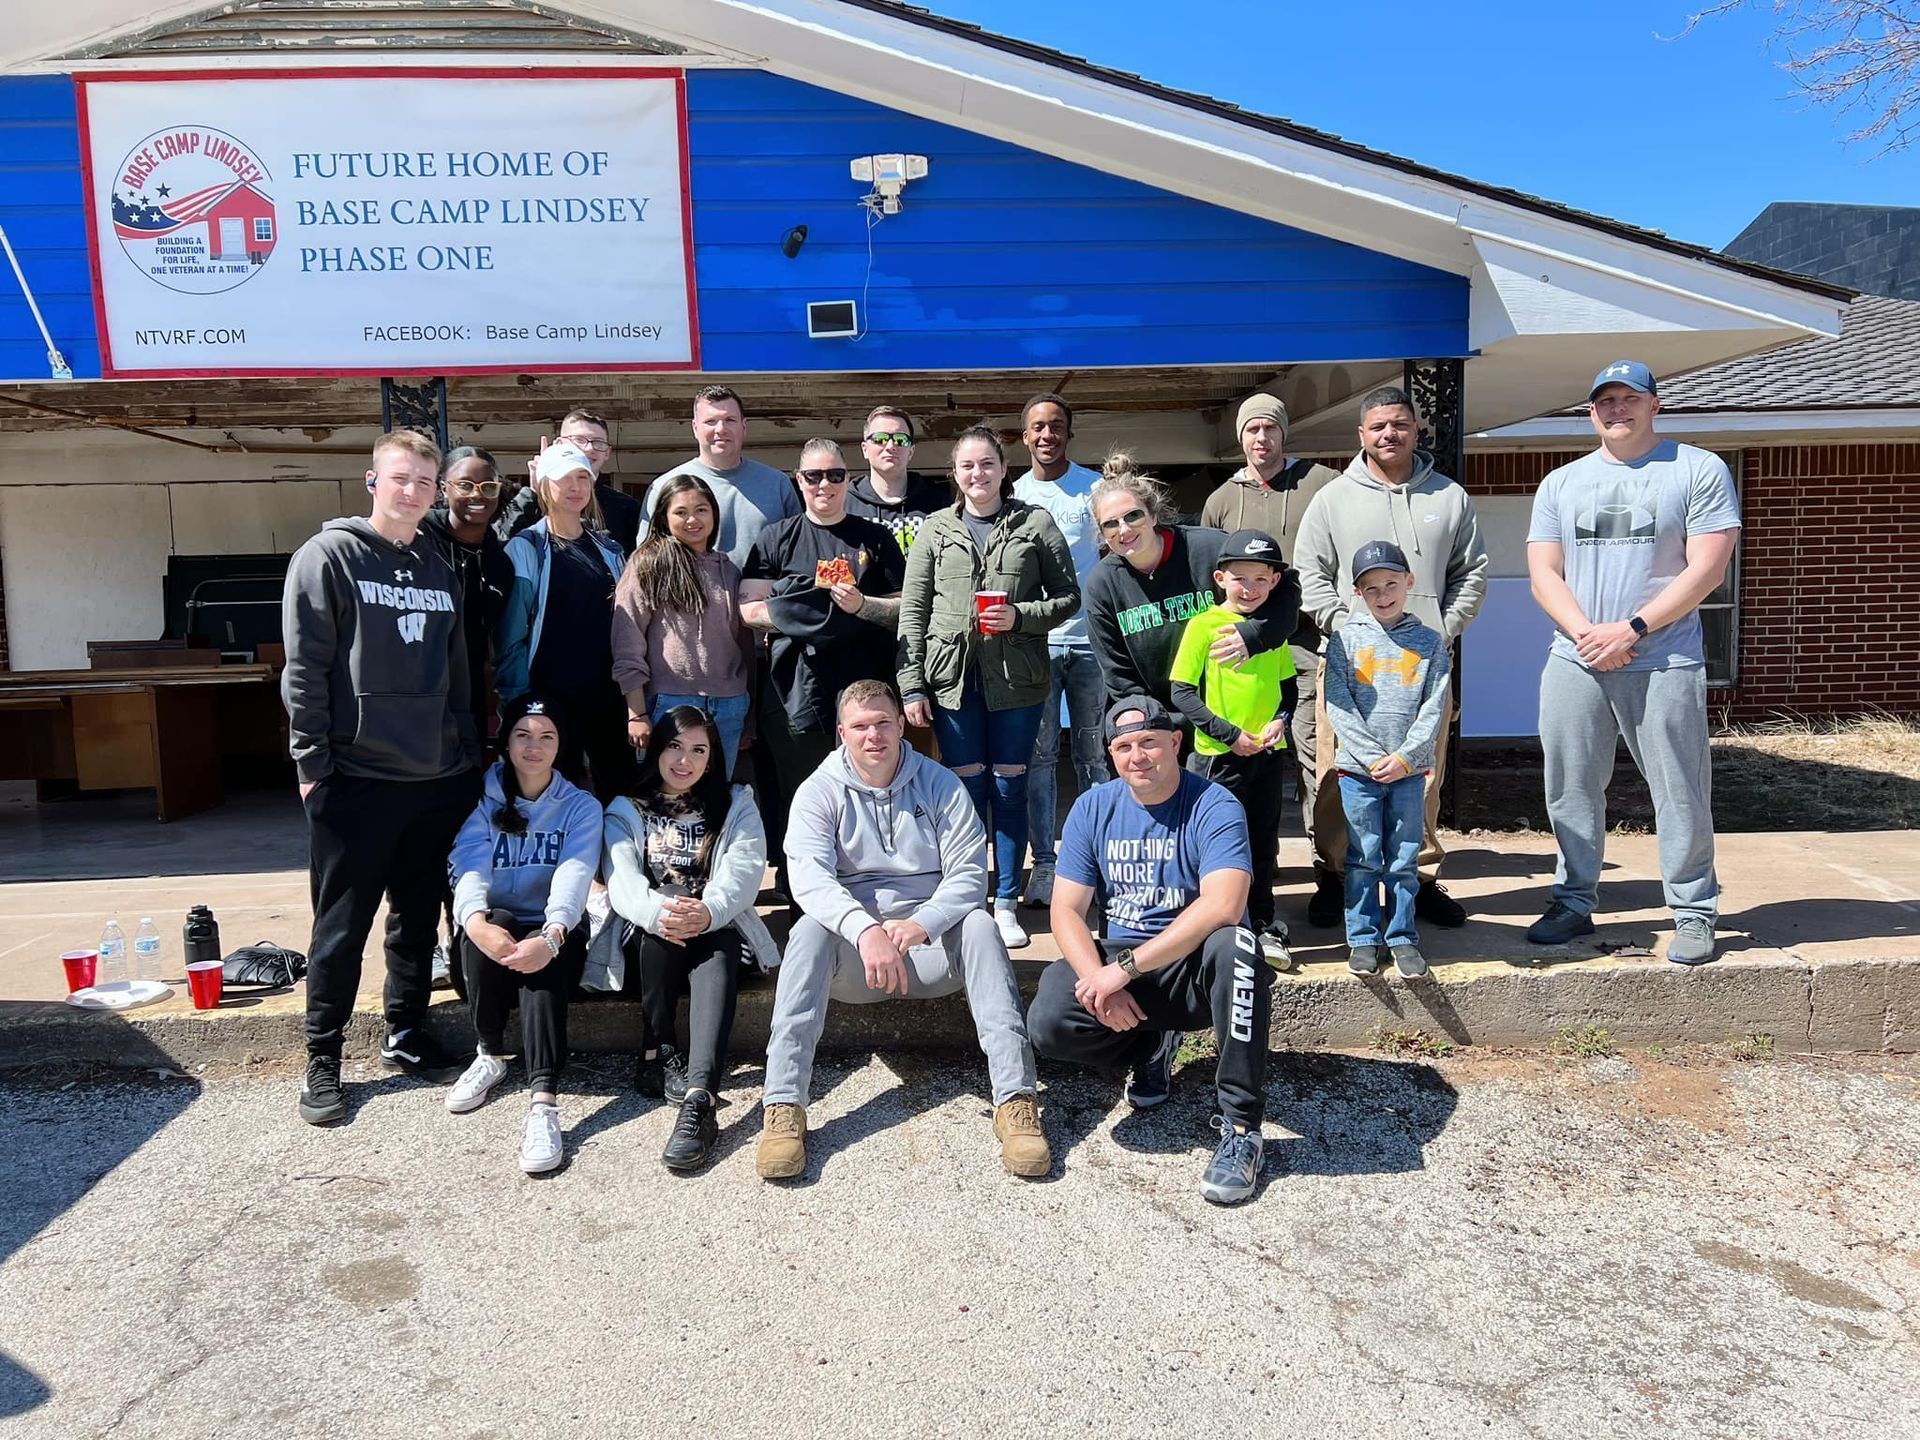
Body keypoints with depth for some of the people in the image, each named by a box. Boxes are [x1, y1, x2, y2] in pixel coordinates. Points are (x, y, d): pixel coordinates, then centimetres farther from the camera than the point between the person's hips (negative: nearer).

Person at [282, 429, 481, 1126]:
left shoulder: (440, 572, 14)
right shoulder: (329, 556, -4)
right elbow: (304, 668, -8)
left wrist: (467, 750, 12)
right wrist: (313, 760, -11)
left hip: (437, 779, 5)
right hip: (355, 779, -5)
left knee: (418, 917, 14)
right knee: (342, 926, 3)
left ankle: (405, 1035, 29)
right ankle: (323, 1058, 17)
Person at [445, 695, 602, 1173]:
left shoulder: (580, 807, 2)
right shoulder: (482, 801, 3)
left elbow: (574, 875, -17)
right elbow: (469, 865, -16)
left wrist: (550, 937, -39)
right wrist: (476, 920, -40)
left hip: (555, 936, -1)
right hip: (492, 933, 1)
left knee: (540, 953, -35)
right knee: (488, 926, -34)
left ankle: (544, 1102, -48)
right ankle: (490, 1055, -15)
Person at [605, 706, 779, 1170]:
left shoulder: (736, 807, 13)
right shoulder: (625, 811, 14)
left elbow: (743, 873, -6)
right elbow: (622, 880, -6)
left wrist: (707, 912, -30)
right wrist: (656, 911, -30)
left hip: (716, 930, 0)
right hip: (647, 941, 1)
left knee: (716, 955, -36)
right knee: (667, 913, -34)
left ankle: (697, 1099, -54)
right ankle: (662, 1051, -27)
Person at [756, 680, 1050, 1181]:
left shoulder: (939, 784, 3)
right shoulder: (820, 792, 0)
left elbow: (968, 873, -6)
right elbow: (809, 877, -17)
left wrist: (920, 924, -28)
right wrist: (865, 930, -37)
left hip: (929, 941, 1)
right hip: (852, 944, 0)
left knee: (978, 924, -29)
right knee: (810, 930, -31)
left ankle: (1016, 1098, -37)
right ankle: (783, 1106, -37)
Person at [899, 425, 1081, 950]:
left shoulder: (1036, 523, 5)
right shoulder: (935, 529, 9)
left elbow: (1068, 596, 6)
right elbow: (913, 610, 6)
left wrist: (1020, 616, -12)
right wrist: (911, 685, -1)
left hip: (1017, 676, -1)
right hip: (953, 675, 1)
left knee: (1009, 788, 5)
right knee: (966, 788, 5)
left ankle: (1006, 902, 16)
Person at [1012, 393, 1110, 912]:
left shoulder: (1096, 488, 5)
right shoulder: (1012, 495, 9)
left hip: (1090, 639, 0)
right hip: (1034, 641, 1)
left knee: (1092, 753, 6)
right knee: (1039, 755, 1)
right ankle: (1044, 862, 7)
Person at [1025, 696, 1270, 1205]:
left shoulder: (1214, 807, -13)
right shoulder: (1092, 809, 1)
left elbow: (1223, 905, -29)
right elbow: (1066, 910, -2)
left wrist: (1125, 967, -31)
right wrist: (1098, 980, -22)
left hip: (1194, 964, -3)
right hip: (1115, 958, 3)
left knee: (1234, 945, -37)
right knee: (1048, 1024, -25)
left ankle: (1240, 1126, -24)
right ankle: (1151, 1047, 9)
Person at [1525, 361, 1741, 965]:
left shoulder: (1699, 470, 3)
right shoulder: (1561, 483, 13)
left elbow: (1706, 568, -6)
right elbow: (1544, 573, 6)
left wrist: (1631, 630, -14)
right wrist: (1586, 634, -10)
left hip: (1665, 664, -3)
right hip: (1574, 664, 3)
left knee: (1681, 793, 0)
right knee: (1570, 791, 6)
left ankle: (1693, 913, 13)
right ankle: (1574, 903, 19)